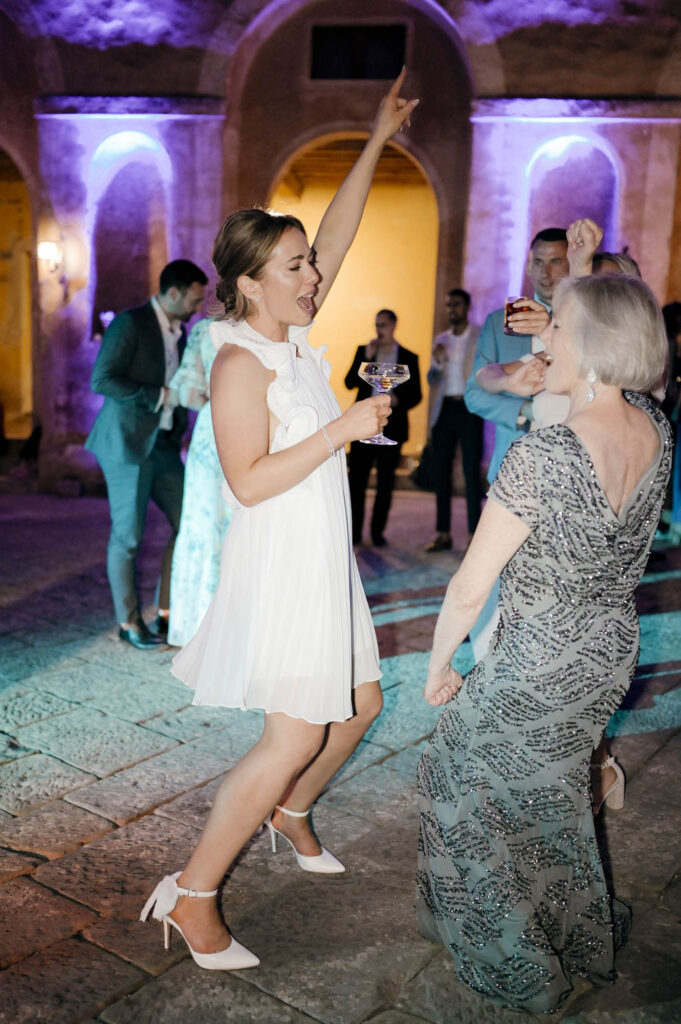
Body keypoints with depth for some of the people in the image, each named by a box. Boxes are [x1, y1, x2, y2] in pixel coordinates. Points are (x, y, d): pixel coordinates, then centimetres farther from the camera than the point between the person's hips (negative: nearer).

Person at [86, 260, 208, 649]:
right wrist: (161, 396, -20)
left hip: (164, 445, 8)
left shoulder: (180, 333, 13)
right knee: (128, 536, 1)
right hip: (129, 445, -7)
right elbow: (102, 379, -19)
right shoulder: (130, 323, -11)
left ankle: (169, 612, 16)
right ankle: (129, 622, 15)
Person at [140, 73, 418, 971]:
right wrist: (343, 429, -23)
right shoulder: (241, 363, -17)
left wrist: (378, 140, 13)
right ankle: (191, 896, 3)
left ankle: (289, 811, 41)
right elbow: (249, 482, -24)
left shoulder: (291, 336, 7)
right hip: (280, 564, -9)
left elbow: (337, 234, 13)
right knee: (295, 735, -10)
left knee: (360, 703, 17)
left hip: (325, 559, 9)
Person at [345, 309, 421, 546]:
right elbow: (350, 383, 1)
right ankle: (354, 532, 6)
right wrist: (366, 358, -9)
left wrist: (398, 400, -13)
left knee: (385, 484, 3)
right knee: (357, 480, -1)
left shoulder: (408, 358, 7)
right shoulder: (363, 351, 10)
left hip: (392, 427, -1)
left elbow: (416, 394, 7)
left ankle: (377, 531, 12)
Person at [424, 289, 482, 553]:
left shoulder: (481, 337, 2)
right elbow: (432, 379, 15)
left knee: (471, 472, -5)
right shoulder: (441, 340, 16)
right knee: (440, 470, 4)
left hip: (469, 409, -5)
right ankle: (443, 533, 9)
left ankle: (474, 535, -2)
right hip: (444, 409, 5)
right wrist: (437, 362, -4)